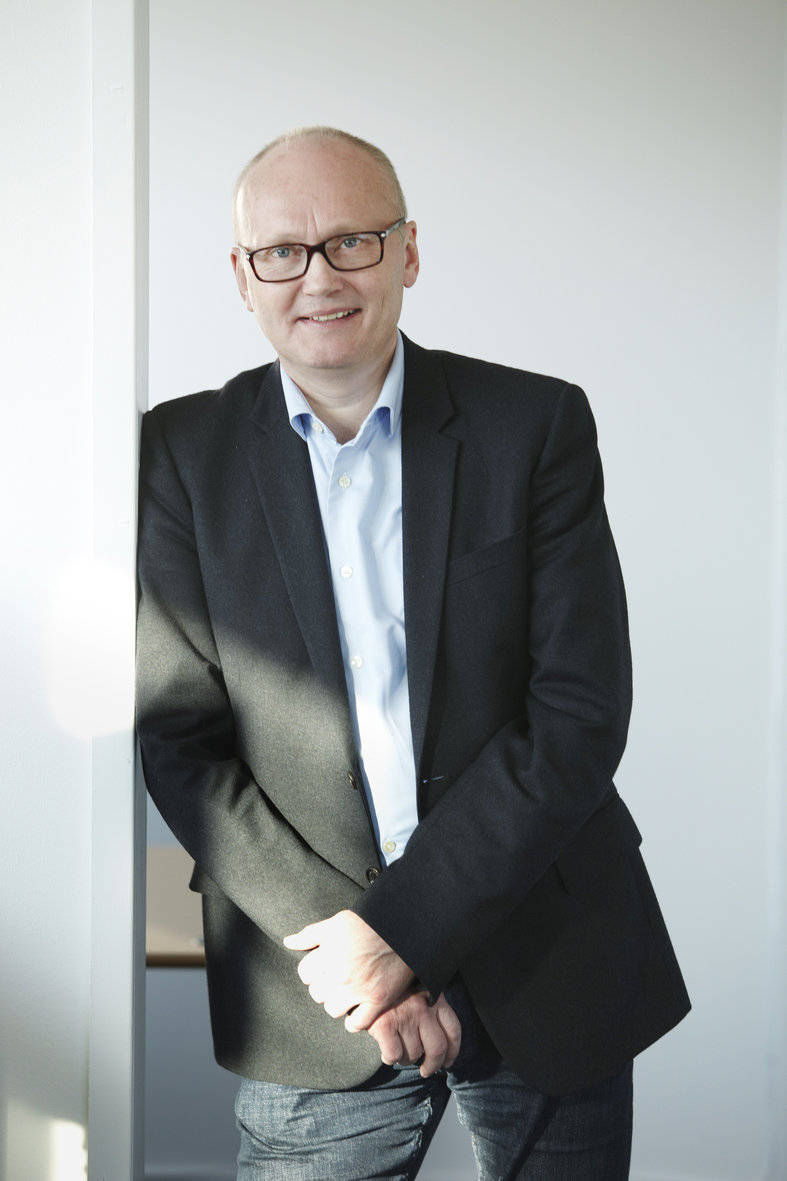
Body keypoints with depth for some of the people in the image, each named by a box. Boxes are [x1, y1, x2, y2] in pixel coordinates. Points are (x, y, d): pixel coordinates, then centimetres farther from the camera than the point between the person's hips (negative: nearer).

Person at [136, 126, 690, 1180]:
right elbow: (178, 738, -3)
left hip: (551, 971, 0)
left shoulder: (537, 425, -3)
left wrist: (402, 927, -14)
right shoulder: (182, 452, -1)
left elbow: (582, 713, -9)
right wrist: (330, 935, -13)